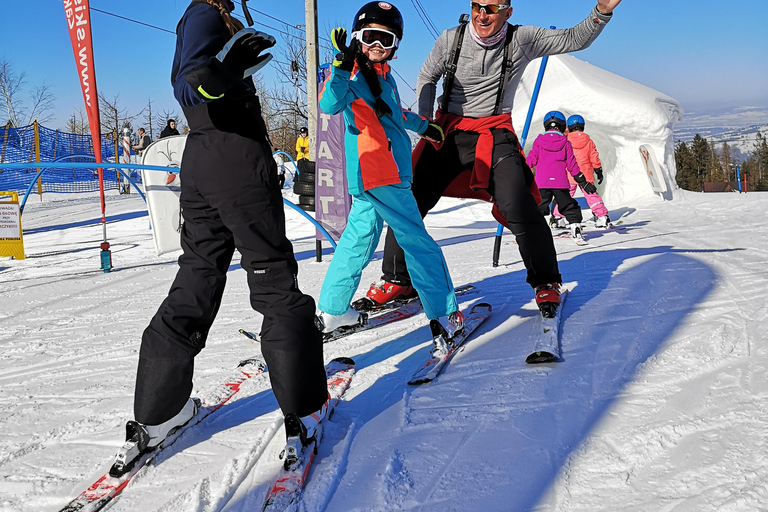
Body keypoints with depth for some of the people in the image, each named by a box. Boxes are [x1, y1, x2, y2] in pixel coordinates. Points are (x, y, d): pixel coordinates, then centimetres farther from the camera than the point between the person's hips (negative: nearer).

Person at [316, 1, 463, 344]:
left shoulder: (385, 77, 17)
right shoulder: (351, 75, -9)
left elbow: (396, 113, 35)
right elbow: (329, 104, -27)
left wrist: (423, 126, 48)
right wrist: (344, 66, -39)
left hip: (389, 171, 9)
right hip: (377, 174, -9)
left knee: (359, 238, 14)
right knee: (417, 241, -5)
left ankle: (331, 311, 22)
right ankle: (443, 316, 2)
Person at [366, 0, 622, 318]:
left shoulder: (523, 40, -1)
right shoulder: (451, 39, 0)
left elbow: (574, 39, 4)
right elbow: (427, 77, 14)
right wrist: (425, 118, 1)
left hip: (495, 135, -2)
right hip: (447, 133, 2)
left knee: (519, 208, -20)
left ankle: (546, 282, 2)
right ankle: (397, 280, 17)